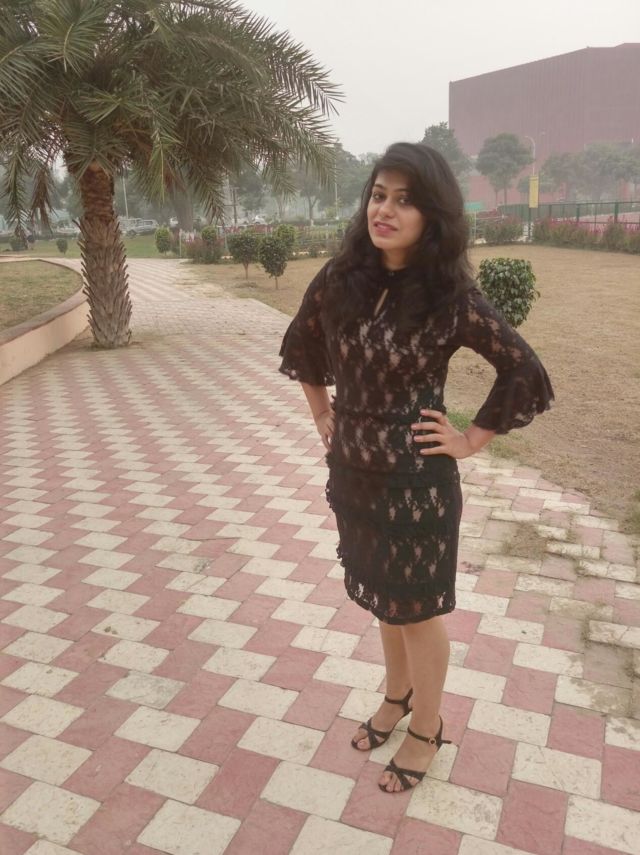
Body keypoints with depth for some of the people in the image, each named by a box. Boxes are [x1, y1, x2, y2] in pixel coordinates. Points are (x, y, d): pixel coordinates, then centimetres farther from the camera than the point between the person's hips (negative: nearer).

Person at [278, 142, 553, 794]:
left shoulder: (450, 297, -16)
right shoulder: (340, 279, -4)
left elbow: (524, 372, -9)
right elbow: (300, 343, 15)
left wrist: (471, 440, -9)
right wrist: (321, 412, 11)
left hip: (417, 479, -5)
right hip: (353, 470, 5)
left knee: (416, 607, 13)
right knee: (382, 596, 24)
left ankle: (426, 728, 38)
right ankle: (397, 696, 49)